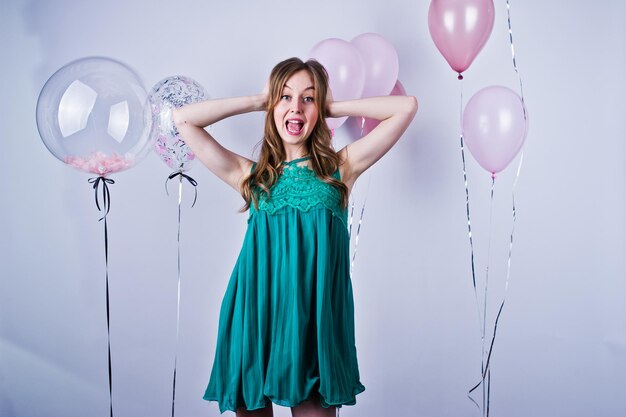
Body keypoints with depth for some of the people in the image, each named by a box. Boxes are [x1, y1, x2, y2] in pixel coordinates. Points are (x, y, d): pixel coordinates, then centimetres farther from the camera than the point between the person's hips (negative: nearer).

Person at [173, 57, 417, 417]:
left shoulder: (339, 168, 7)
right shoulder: (250, 175, 8)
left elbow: (406, 107, 4)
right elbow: (183, 119, 5)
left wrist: (333, 107, 8)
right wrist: (258, 101, 9)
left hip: (315, 318, -1)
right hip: (255, 317, 1)